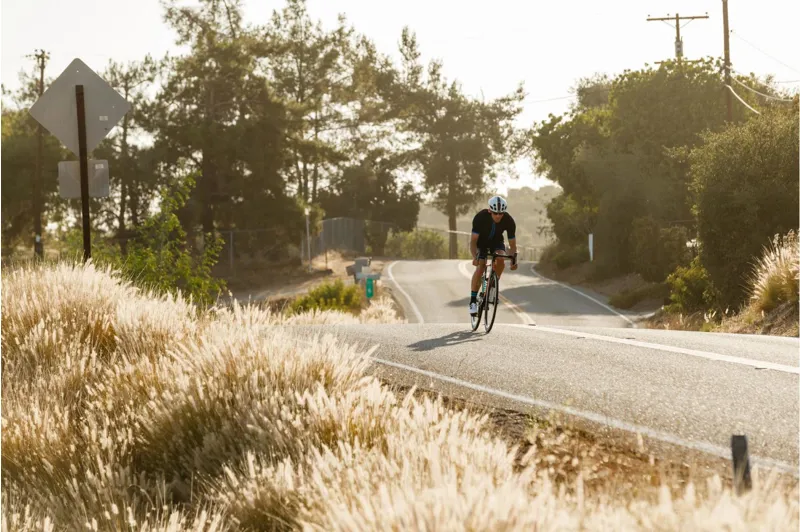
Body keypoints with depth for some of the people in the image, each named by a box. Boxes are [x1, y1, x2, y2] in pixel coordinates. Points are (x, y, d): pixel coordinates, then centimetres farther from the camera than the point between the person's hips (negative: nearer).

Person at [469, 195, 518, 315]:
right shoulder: (480, 217, -32)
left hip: (496, 242, 2)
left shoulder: (509, 221, -27)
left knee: (500, 261, -28)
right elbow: (473, 240, -30)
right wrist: (474, 257, -47)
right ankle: (473, 301, -16)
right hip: (481, 242, -2)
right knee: (480, 267, -23)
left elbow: (512, 244, -20)